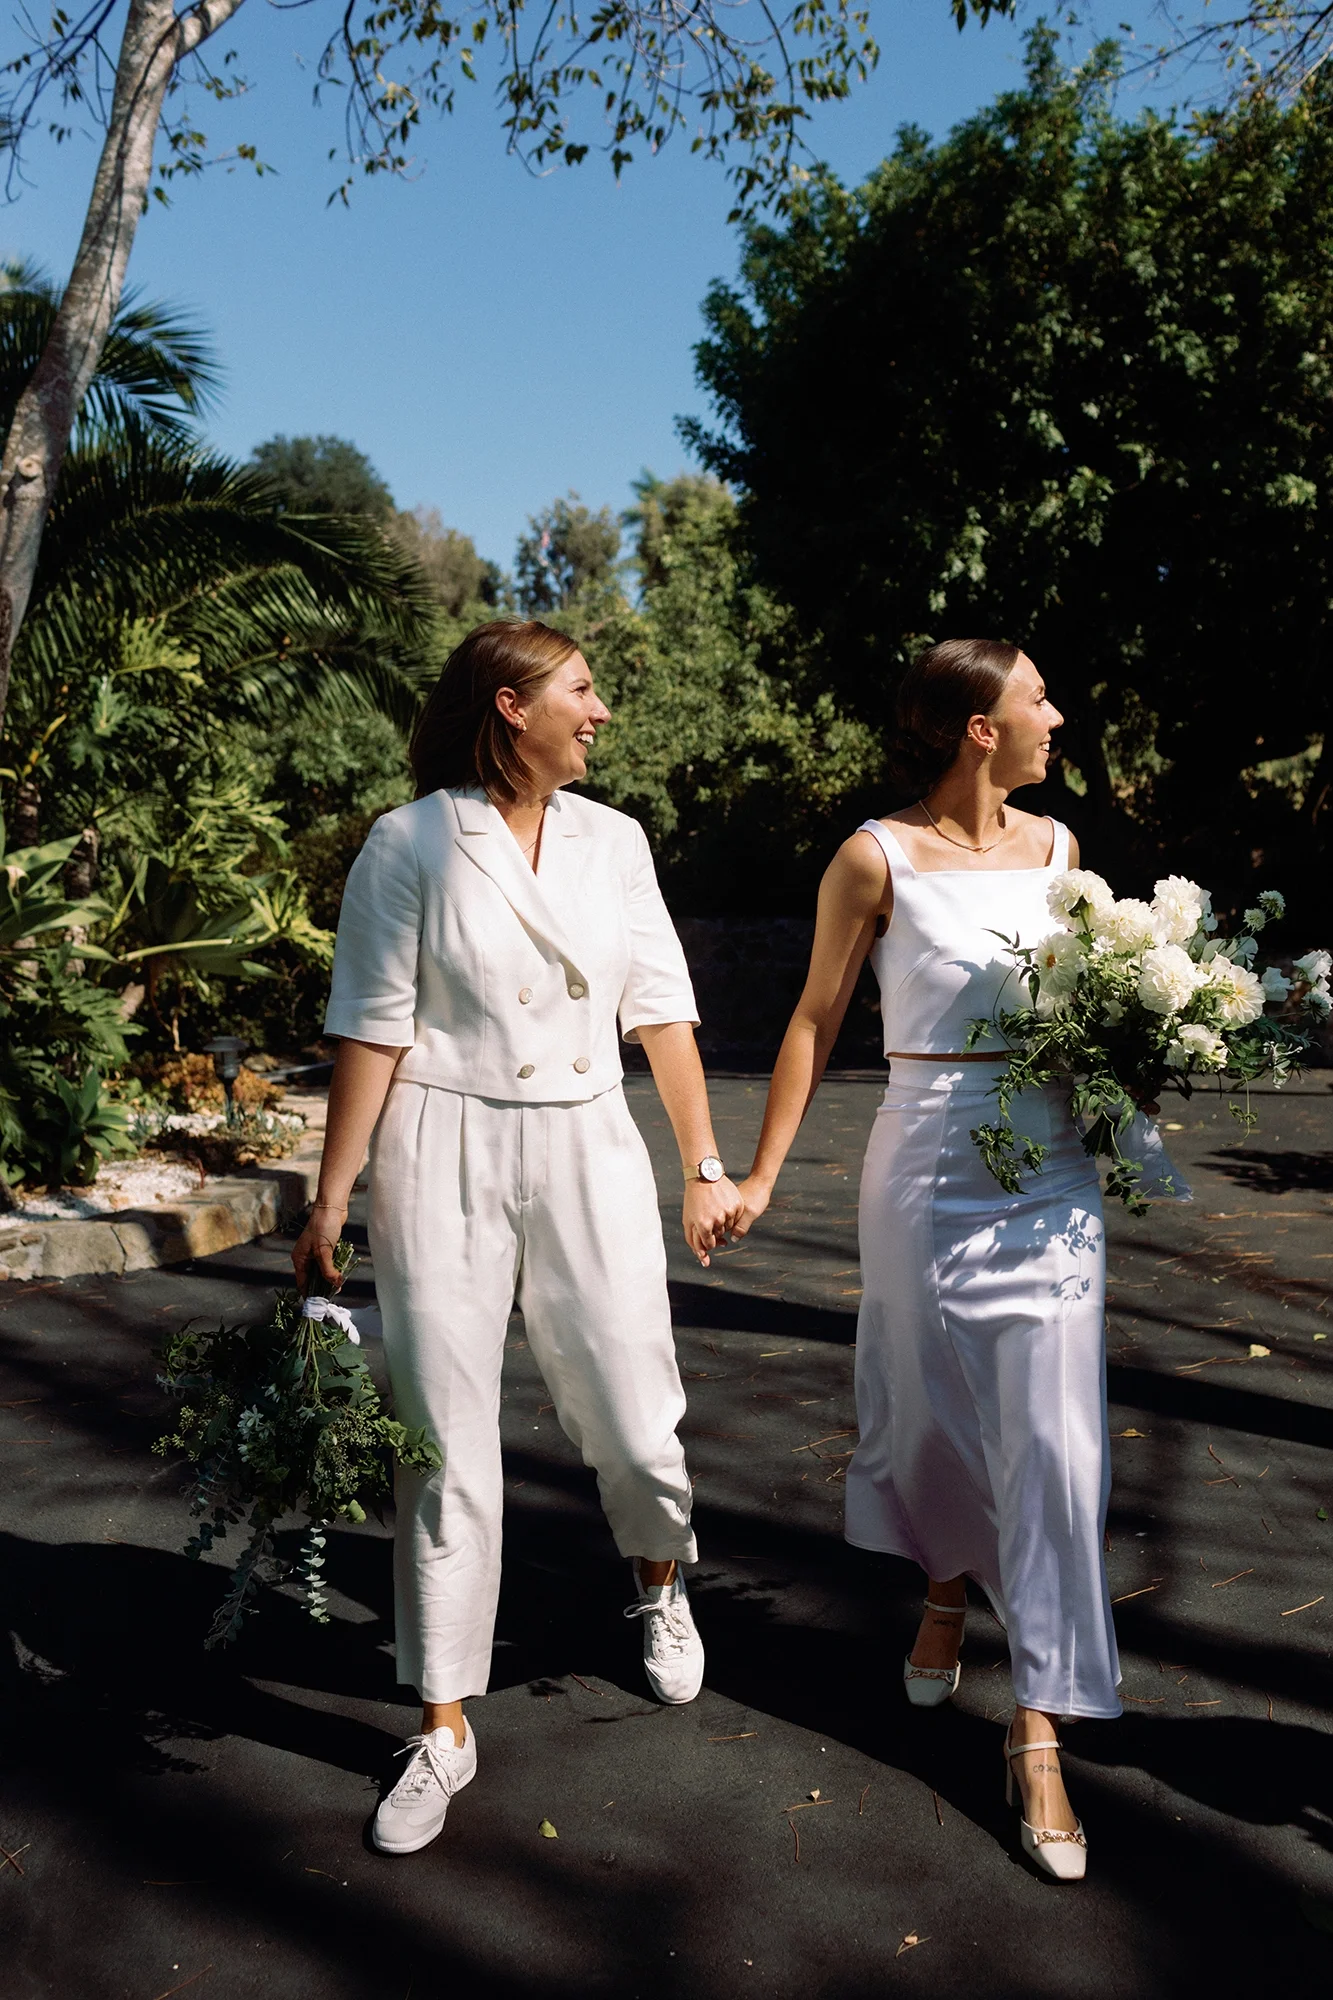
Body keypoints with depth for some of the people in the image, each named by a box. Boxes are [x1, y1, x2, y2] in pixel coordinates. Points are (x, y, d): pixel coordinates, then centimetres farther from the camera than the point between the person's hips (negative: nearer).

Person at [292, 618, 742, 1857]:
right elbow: (372, 1029, -4)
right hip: (445, 1161, -3)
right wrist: (332, 1199, -6)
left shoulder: (612, 840, 7)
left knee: (633, 1423, 6)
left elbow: (660, 1009, 8)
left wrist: (703, 1164, 6)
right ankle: (445, 1727, 20)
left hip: (588, 1152, 3)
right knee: (444, 1441, 4)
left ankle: (659, 1583, 42)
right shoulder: (411, 844, -4)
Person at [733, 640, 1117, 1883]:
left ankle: (1038, 1724, 10)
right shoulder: (877, 859, -6)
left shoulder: (1053, 845, 7)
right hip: (929, 1170, -3)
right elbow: (817, 1020, -2)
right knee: (932, 1409, 12)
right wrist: (760, 1175, -3)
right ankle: (948, 1587, 44)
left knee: (1049, 1434, 0)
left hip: (1051, 1173, 3)